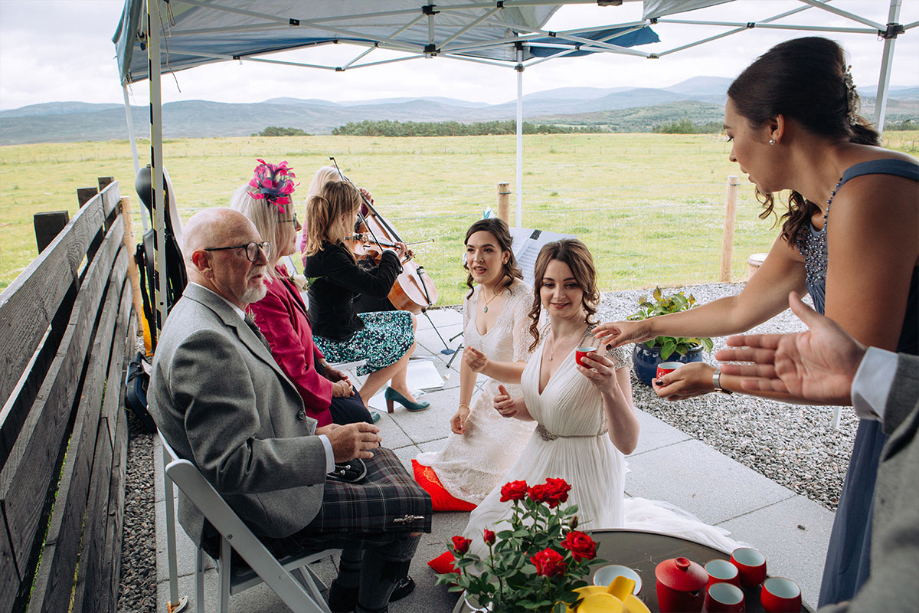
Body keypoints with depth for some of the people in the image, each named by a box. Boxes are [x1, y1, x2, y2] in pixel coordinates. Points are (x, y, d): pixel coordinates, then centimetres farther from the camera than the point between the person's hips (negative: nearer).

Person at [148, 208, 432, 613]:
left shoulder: (213, 317, 5)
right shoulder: (203, 340, -29)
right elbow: (230, 465, -33)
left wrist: (314, 430, 3)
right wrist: (327, 449, -26)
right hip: (264, 516, -10)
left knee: (380, 459, 22)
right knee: (413, 504, -4)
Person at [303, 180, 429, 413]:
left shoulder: (322, 248, 2)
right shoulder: (330, 256, -30)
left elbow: (360, 280, 15)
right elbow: (379, 286, -29)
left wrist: (389, 262, 7)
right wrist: (391, 257, -12)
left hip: (342, 323, 10)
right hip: (336, 341, -10)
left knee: (408, 321, 15)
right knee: (407, 341, 5)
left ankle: (398, 387, 27)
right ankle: (359, 400, 11)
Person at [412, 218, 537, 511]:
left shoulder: (523, 301, -26)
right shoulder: (473, 297, -2)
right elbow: (469, 354, 9)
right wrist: (463, 406, 7)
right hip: (492, 396, 7)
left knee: (476, 477, -7)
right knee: (453, 458, 8)